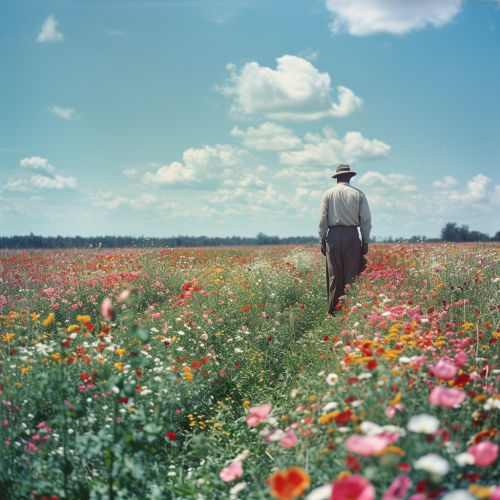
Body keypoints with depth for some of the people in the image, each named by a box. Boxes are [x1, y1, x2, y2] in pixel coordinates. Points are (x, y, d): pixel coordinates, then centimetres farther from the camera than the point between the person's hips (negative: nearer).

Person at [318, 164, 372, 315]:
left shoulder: (328, 194, 5)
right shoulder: (358, 194, 4)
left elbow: (322, 220, 3)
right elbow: (366, 219, 2)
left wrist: (322, 241, 8)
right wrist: (365, 241, 7)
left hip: (333, 236, 1)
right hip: (352, 236, -1)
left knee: (334, 276, 3)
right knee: (352, 276, 2)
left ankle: (334, 311, 5)